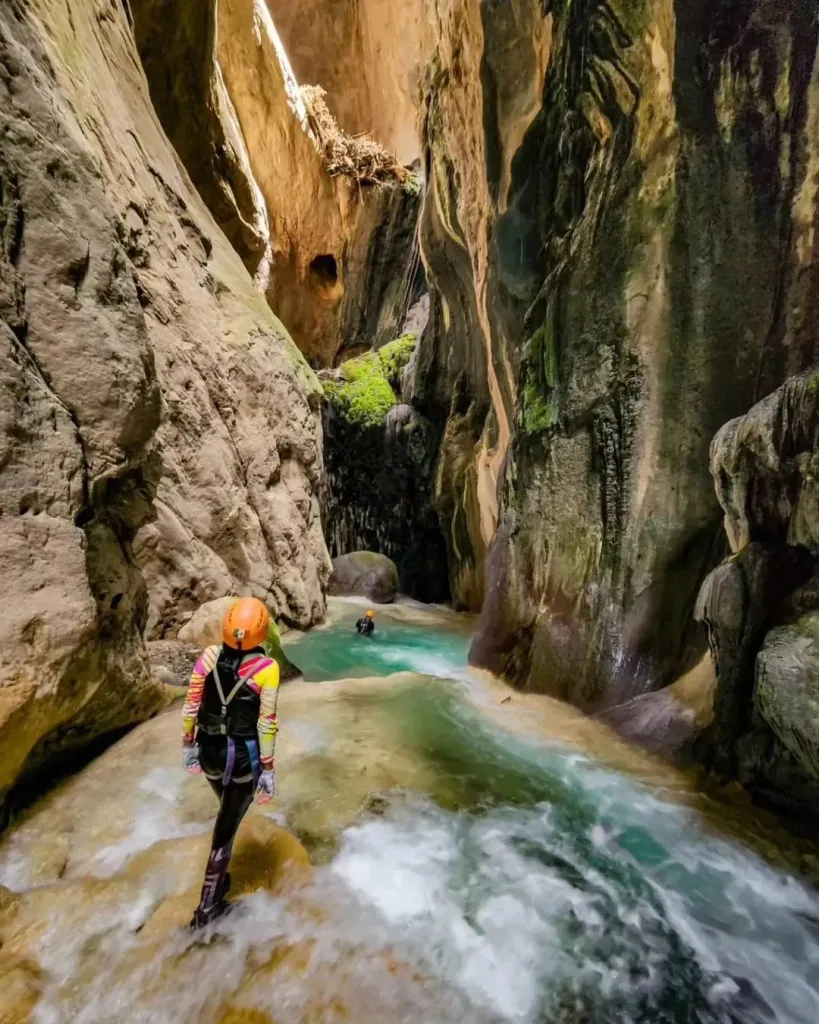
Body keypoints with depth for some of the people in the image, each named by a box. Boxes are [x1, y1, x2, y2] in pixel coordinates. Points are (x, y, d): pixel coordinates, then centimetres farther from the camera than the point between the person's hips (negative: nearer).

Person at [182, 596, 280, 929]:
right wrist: (268, 770, -5)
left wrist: (188, 745, 13)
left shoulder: (209, 656, -11)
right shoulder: (267, 668, -21)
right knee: (225, 829, 15)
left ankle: (219, 877, 50)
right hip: (243, 756, -5)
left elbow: (191, 706, -3)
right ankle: (207, 907, 30)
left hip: (209, 750, 5)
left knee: (229, 814, 32)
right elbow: (266, 725, -17)